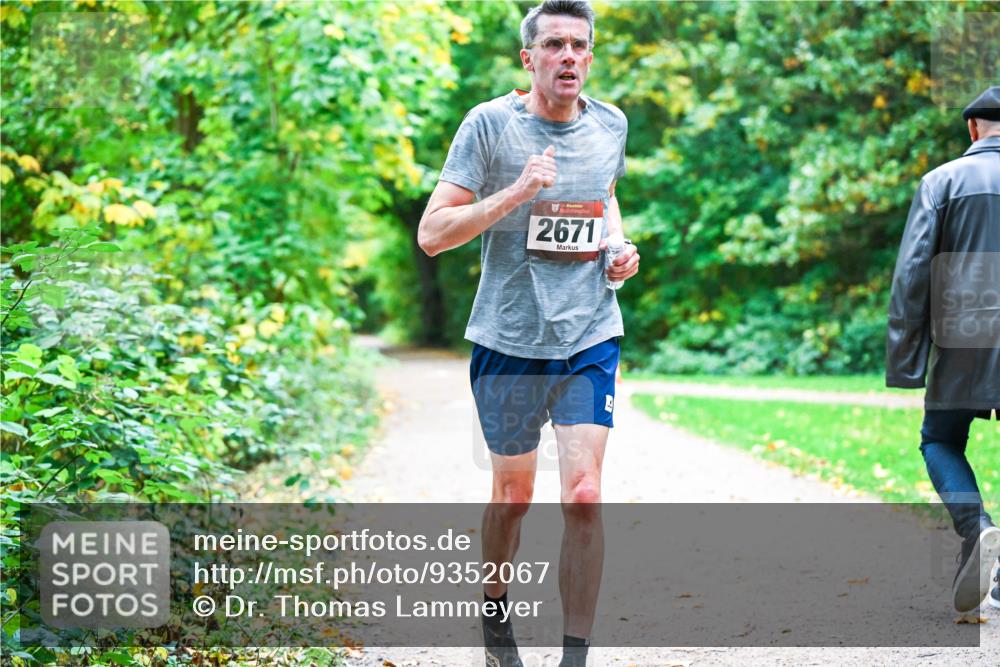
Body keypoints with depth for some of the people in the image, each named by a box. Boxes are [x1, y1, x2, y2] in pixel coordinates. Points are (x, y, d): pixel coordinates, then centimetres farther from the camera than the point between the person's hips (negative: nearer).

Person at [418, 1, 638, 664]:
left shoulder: (610, 126, 5)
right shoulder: (489, 125, -8)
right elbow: (432, 235, -11)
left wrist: (620, 247, 7)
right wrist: (514, 193, -22)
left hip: (591, 336, 2)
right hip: (510, 340, -2)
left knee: (583, 496, -10)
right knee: (513, 495, 12)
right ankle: (495, 610, 39)